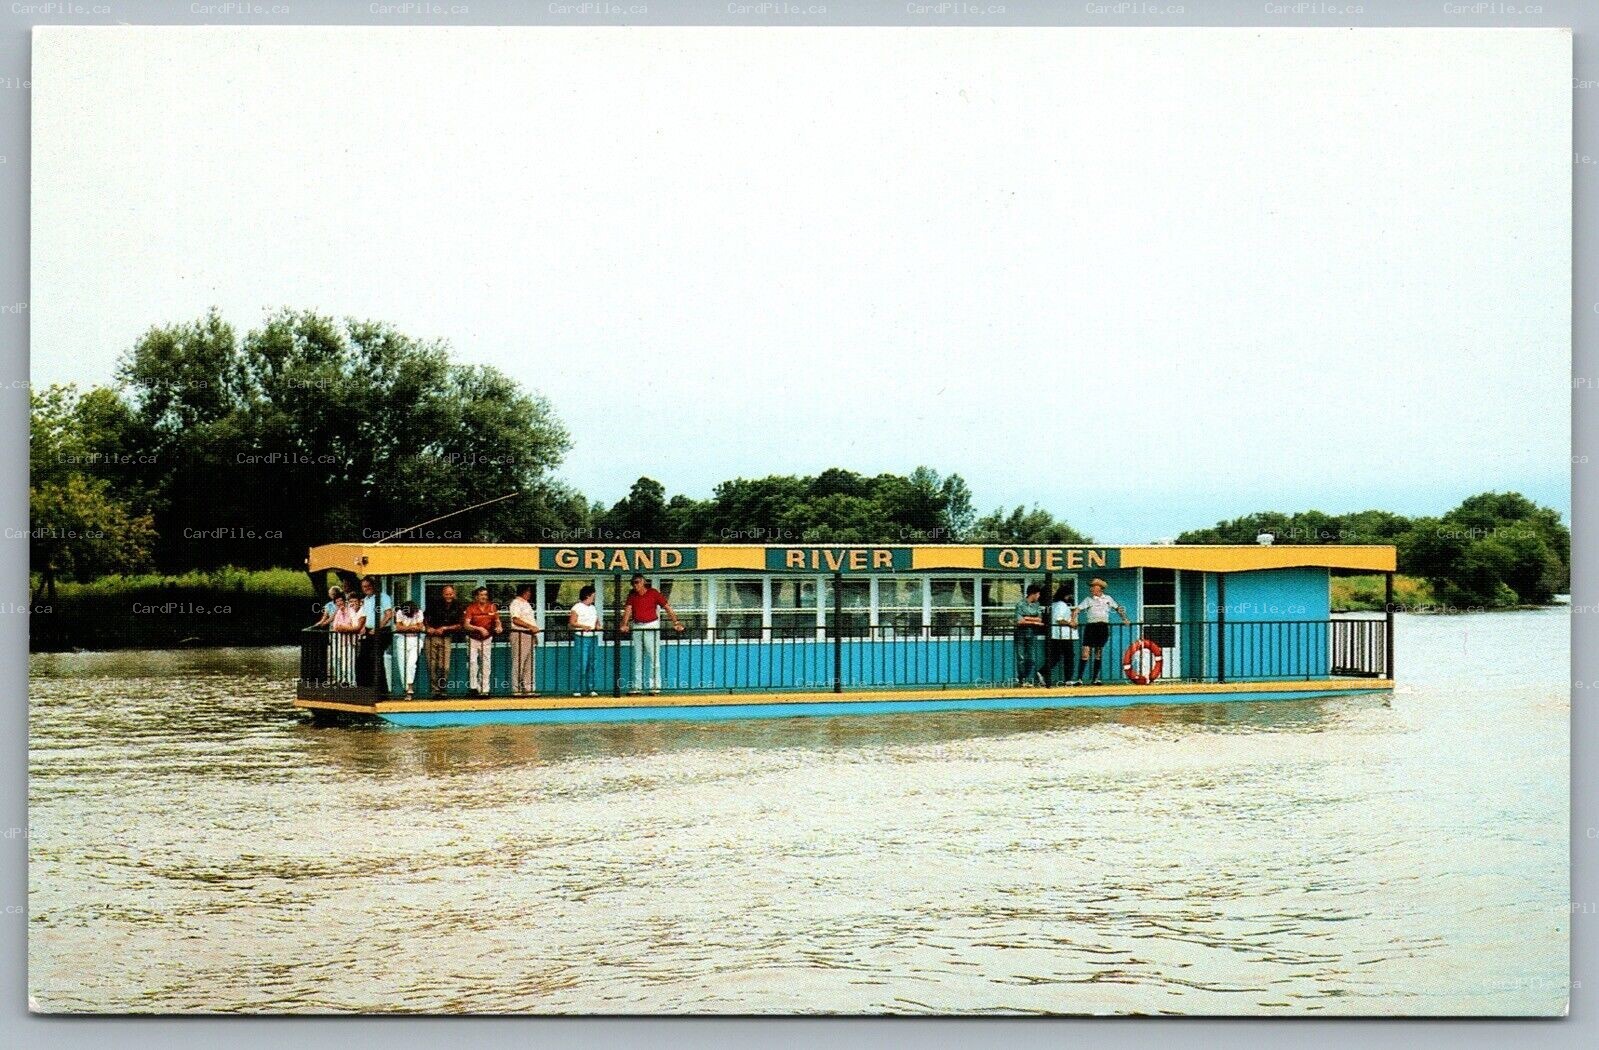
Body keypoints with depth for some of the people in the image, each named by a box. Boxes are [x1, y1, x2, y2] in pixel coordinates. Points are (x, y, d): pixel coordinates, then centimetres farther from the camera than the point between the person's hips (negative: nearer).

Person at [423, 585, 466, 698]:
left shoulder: (458, 607, 2)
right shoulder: (434, 604, 3)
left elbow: (460, 625, -1)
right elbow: (425, 617, 16)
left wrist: (444, 628, -9)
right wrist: (428, 628, -2)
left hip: (447, 638, -1)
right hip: (432, 637, 1)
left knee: (444, 667, -9)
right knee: (432, 666, -3)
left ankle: (442, 689, 0)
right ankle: (435, 690, 1)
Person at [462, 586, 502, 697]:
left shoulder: (492, 607, 1)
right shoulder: (471, 608, -9)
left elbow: (497, 621, 10)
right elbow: (466, 625, -17)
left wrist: (498, 627, -13)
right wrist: (479, 629, -29)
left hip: (487, 639, 3)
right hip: (473, 639, -3)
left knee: (486, 664, 3)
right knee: (472, 661, -16)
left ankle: (484, 690, 6)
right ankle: (473, 687, -14)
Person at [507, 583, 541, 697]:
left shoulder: (526, 603, 21)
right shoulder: (516, 603, -8)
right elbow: (516, 620, -18)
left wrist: (534, 630, 16)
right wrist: (530, 627, -23)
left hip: (529, 635, 10)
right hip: (519, 635, -10)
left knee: (529, 665, 9)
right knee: (518, 663, -7)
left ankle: (528, 689, 11)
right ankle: (516, 689, -6)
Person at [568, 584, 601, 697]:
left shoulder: (593, 608, 18)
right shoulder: (577, 608, -4)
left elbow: (597, 620, 21)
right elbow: (572, 623, -9)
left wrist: (597, 626, -1)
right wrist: (583, 626, -22)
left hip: (593, 638, 7)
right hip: (581, 638, -7)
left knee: (592, 664, 4)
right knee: (582, 665, -10)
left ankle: (590, 688, 7)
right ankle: (579, 689, -6)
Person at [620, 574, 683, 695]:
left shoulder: (654, 593, -6)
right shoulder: (632, 595, 5)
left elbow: (667, 607, -8)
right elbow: (628, 610, -4)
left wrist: (676, 623, -17)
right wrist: (624, 625, -20)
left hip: (651, 627, -5)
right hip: (636, 628, 5)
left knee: (653, 657, -6)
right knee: (637, 658, 7)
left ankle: (655, 686, -5)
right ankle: (637, 686, 11)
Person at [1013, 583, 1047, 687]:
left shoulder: (1036, 605, 11)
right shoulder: (1020, 604, -3)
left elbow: (1039, 619, 2)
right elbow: (1020, 621, -12)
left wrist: (1027, 618, -8)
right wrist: (1034, 621, -6)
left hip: (1032, 634, 3)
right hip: (1021, 634, -3)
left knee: (1032, 658, -5)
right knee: (1021, 658, -1)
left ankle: (1029, 680, -6)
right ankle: (1021, 680, 4)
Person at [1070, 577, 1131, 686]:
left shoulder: (1108, 599, 11)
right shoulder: (1088, 600, 5)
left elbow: (1118, 608, 22)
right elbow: (1077, 610, -3)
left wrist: (1125, 619, 13)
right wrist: (1073, 620, -18)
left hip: (1104, 627, 2)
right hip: (1091, 627, -2)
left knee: (1099, 655, 9)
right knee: (1086, 654, -10)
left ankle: (1095, 678, 16)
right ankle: (1079, 679, -10)